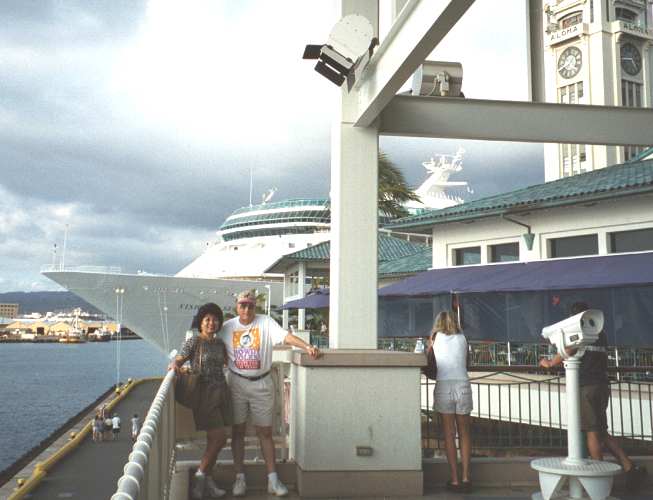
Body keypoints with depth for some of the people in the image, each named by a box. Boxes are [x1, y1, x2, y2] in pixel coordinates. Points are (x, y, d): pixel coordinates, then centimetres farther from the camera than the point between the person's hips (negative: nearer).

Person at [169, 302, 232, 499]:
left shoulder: (219, 342, 11)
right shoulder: (193, 341, -6)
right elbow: (179, 360, -8)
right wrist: (174, 365, -28)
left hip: (221, 392, 6)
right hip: (204, 393, -6)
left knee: (215, 439, 8)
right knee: (219, 437, -11)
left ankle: (206, 479, 19)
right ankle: (200, 476, 4)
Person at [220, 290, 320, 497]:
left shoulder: (266, 323, -7)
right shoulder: (227, 327, 1)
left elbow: (285, 336, -20)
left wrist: (307, 346, -35)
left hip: (262, 384, -1)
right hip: (236, 384, 2)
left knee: (265, 432, 5)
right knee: (237, 431, 7)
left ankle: (272, 479, 11)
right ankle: (240, 477, 17)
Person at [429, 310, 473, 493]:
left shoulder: (435, 337, 9)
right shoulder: (462, 338, 13)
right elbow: (465, 364, 18)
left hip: (444, 386, -1)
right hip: (463, 385, 1)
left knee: (449, 434, 3)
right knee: (464, 433, 10)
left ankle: (455, 480, 2)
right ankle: (466, 478, 6)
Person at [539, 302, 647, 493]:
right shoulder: (601, 334, 17)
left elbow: (565, 353, -10)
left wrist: (549, 363, 9)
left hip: (586, 386, -7)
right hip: (603, 385, 7)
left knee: (592, 432, -3)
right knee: (602, 432, 13)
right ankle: (630, 468, 4)